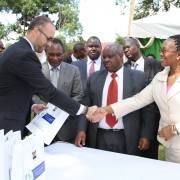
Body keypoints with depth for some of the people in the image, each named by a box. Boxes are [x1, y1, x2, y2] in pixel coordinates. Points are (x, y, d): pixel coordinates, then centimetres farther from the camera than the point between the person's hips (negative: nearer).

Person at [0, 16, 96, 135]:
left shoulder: (18, 50, 9)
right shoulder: (24, 54, -22)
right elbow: (50, 92, -24)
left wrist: (32, 105, 4)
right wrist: (85, 110, -19)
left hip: (10, 119, 10)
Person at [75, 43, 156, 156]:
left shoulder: (139, 77, -2)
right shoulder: (94, 78, 6)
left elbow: (148, 109, -1)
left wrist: (146, 135, -7)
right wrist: (81, 130, -6)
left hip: (127, 139, -2)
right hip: (99, 137, 2)